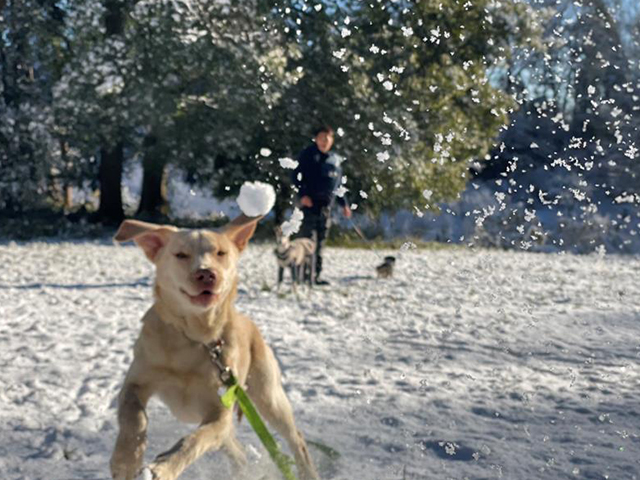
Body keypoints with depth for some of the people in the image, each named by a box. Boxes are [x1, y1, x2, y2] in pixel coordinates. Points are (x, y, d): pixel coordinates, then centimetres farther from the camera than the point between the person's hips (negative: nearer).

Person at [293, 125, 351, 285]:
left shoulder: (335, 159, 18)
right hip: (309, 203, -6)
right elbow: (297, 176, -5)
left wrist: (344, 204, 20)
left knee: (320, 242, 9)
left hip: (326, 206, 6)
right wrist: (302, 194, -18)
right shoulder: (308, 155, 0)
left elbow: (338, 184, 25)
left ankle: (316, 274, 15)